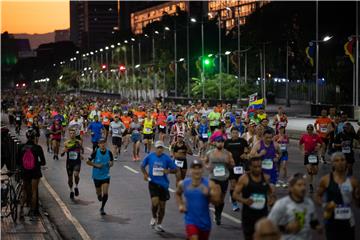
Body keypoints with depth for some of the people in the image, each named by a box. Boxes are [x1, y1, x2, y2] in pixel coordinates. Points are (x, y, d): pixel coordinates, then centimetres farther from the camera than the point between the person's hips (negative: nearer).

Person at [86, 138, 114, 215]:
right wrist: (96, 165, -16)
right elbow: (88, 162, -4)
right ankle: (99, 196, 49)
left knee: (105, 193, -9)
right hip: (97, 176, -1)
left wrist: (110, 164, -14)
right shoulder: (95, 152, -11)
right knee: (99, 193, 12)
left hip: (106, 175, 1)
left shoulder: (109, 152, -5)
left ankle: (102, 208, 8)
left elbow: (112, 162, 9)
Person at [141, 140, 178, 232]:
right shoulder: (150, 156, -2)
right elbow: (142, 166, 12)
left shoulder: (166, 158, -5)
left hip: (163, 184, 1)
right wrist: (145, 174, -5)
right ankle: (154, 217, 11)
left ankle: (159, 224, 25)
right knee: (155, 201, -19)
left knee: (162, 205, 8)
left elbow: (175, 169, -1)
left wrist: (168, 171, -21)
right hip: (153, 182, -1)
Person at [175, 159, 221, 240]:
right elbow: (178, 194, 18)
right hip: (190, 220, -1)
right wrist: (180, 205, 2)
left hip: (204, 220, 1)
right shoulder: (183, 184, -4)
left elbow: (216, 202, -13)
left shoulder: (209, 184, -11)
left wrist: (208, 195, -30)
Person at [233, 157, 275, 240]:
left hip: (263, 214, 3)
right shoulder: (244, 178, -8)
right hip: (248, 214, -3)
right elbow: (235, 194, -9)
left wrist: (272, 198, -2)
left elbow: (271, 192, 19)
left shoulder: (266, 178, 3)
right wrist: (244, 200, -28)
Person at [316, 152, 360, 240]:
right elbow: (318, 196, 6)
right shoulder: (326, 180, -6)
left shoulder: (352, 181, -1)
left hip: (348, 220, 2)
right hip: (332, 220, -2)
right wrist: (324, 205, -12)